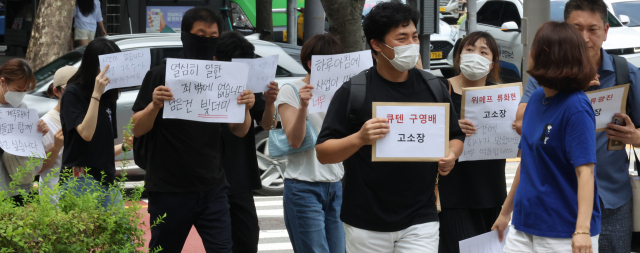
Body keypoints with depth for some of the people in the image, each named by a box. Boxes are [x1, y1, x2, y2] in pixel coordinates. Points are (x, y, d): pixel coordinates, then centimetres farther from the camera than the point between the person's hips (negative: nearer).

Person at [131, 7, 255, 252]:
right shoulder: (160, 75, -2)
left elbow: (240, 131, 10)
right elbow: (137, 129, -4)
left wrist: (246, 108, -11)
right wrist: (155, 105, -23)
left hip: (212, 188, 2)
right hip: (169, 191, -2)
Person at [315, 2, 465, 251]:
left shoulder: (434, 88, 6)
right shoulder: (352, 92, -5)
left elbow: (456, 137, 16)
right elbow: (323, 153, -6)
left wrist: (450, 156, -7)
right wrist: (359, 138, -24)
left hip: (420, 221, 2)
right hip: (366, 225, -1)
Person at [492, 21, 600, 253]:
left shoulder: (576, 108, -15)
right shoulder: (537, 98, 8)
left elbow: (585, 171, -21)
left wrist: (582, 230, -30)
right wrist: (505, 212, 21)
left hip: (565, 233, -7)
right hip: (525, 225, 7)